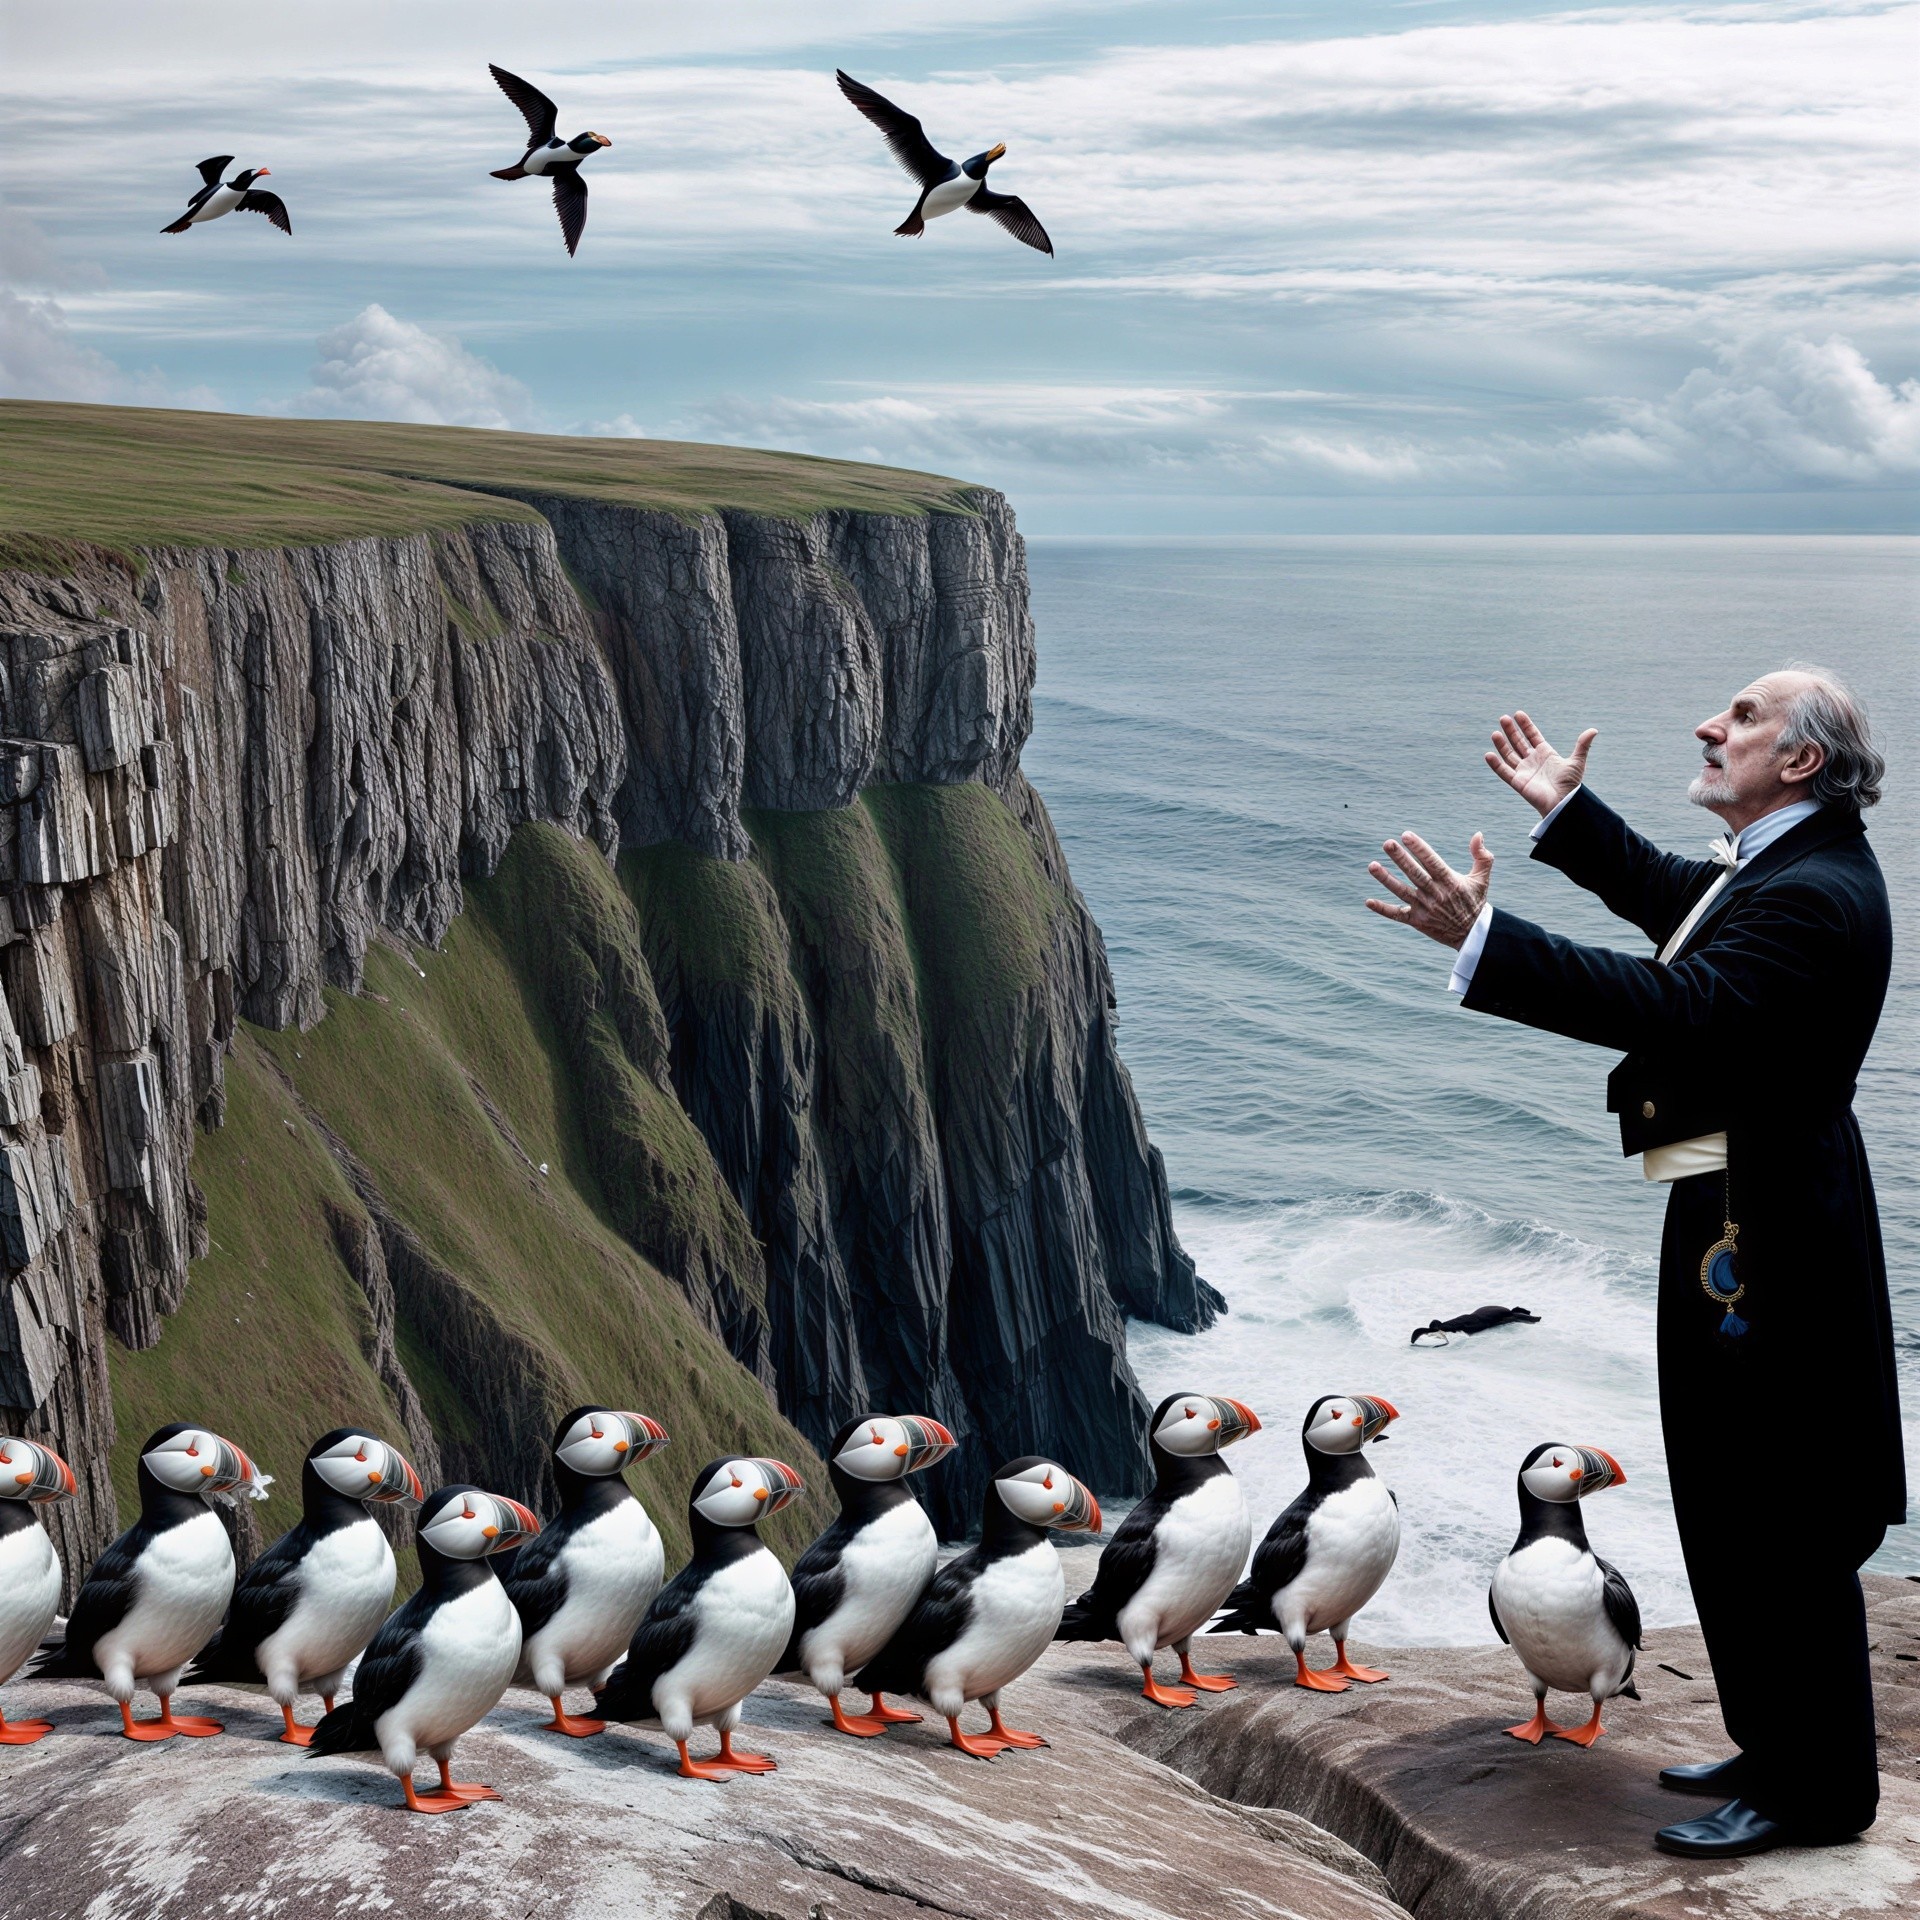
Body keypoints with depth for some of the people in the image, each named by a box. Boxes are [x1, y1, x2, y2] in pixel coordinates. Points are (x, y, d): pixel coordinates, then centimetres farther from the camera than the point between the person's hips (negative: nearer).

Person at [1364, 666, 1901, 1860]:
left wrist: (1481, 940, -39)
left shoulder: (1815, 895, -24)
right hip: (1736, 1222, 11)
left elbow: (1674, 1008, -36)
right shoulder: (1772, 863, 10)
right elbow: (1670, 896, 30)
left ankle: (1816, 1793, 12)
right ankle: (1776, 1749, 33)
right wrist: (1567, 811, 27)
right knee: (1734, 1509, 19)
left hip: (1770, 1245, -11)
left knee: (1784, 1524, -1)